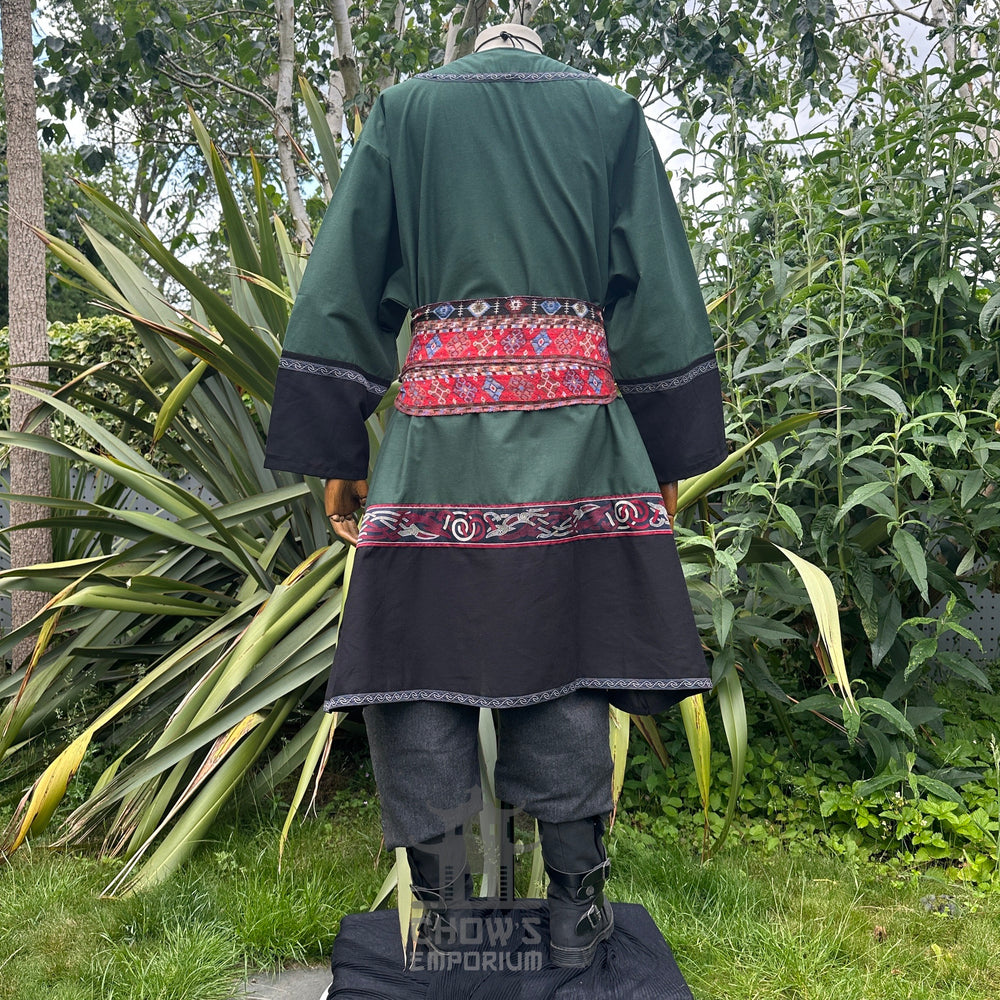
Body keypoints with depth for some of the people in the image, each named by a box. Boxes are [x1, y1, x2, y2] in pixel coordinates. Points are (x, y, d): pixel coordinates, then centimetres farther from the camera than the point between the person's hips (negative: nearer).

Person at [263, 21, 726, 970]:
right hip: (574, 427, 1)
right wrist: (668, 455, 11)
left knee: (420, 639, 3)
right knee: (565, 642, 6)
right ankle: (575, 908, 12)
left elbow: (342, 282, 7)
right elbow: (657, 288, 9)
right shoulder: (607, 110, 16)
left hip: (438, 426, -1)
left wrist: (335, 449, 8)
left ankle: (438, 911, 7)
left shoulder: (404, 109, 15)